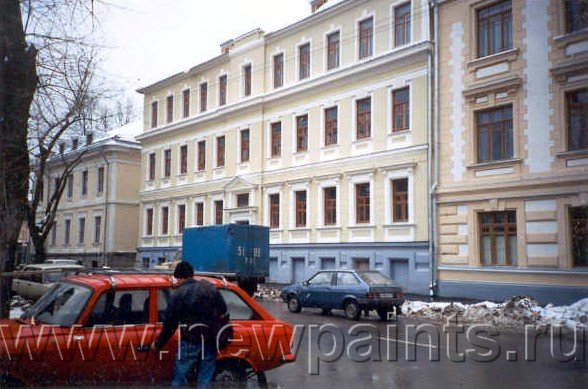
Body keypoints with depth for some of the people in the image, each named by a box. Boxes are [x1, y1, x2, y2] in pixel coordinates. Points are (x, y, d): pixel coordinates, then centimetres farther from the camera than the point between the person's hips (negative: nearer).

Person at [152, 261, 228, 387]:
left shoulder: (178, 294, -3)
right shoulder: (211, 288, 7)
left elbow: (169, 324, 1)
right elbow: (223, 313, 3)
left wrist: (158, 344, 13)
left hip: (189, 341, -3)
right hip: (210, 341, 4)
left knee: (179, 379, 9)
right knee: (205, 381, 11)